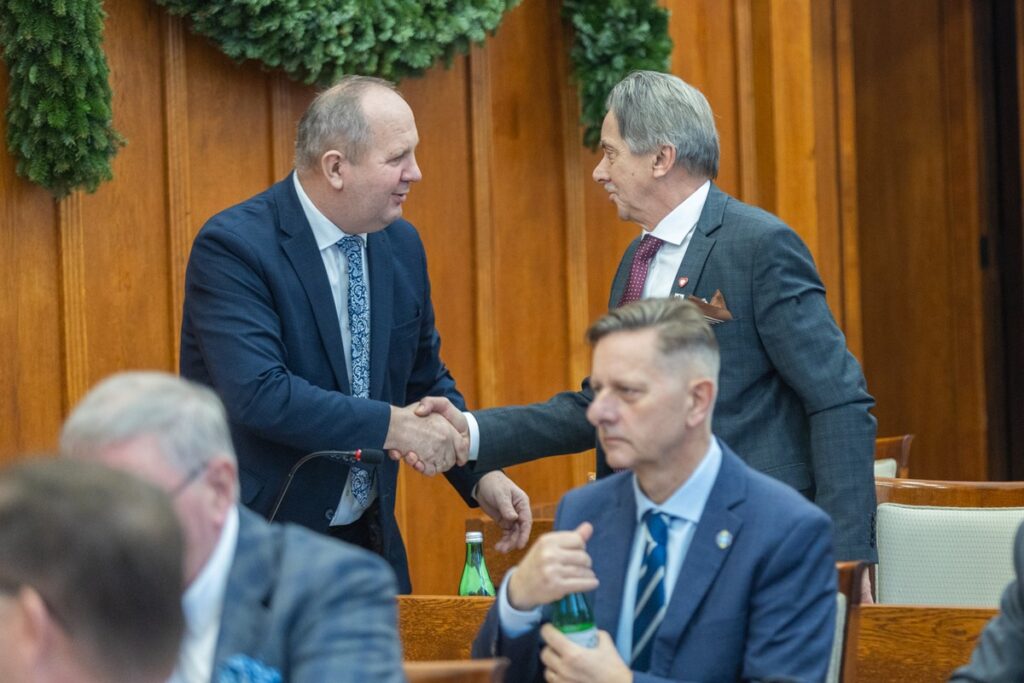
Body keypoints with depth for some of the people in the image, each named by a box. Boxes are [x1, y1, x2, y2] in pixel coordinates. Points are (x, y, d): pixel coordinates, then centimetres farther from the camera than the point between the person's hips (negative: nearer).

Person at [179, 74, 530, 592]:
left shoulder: (402, 245, 6)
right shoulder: (232, 247, -17)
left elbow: (426, 379, 17)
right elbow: (259, 393, -28)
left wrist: (480, 475, 1)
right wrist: (391, 426, -26)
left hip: (368, 538, 7)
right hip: (260, 546, -7)